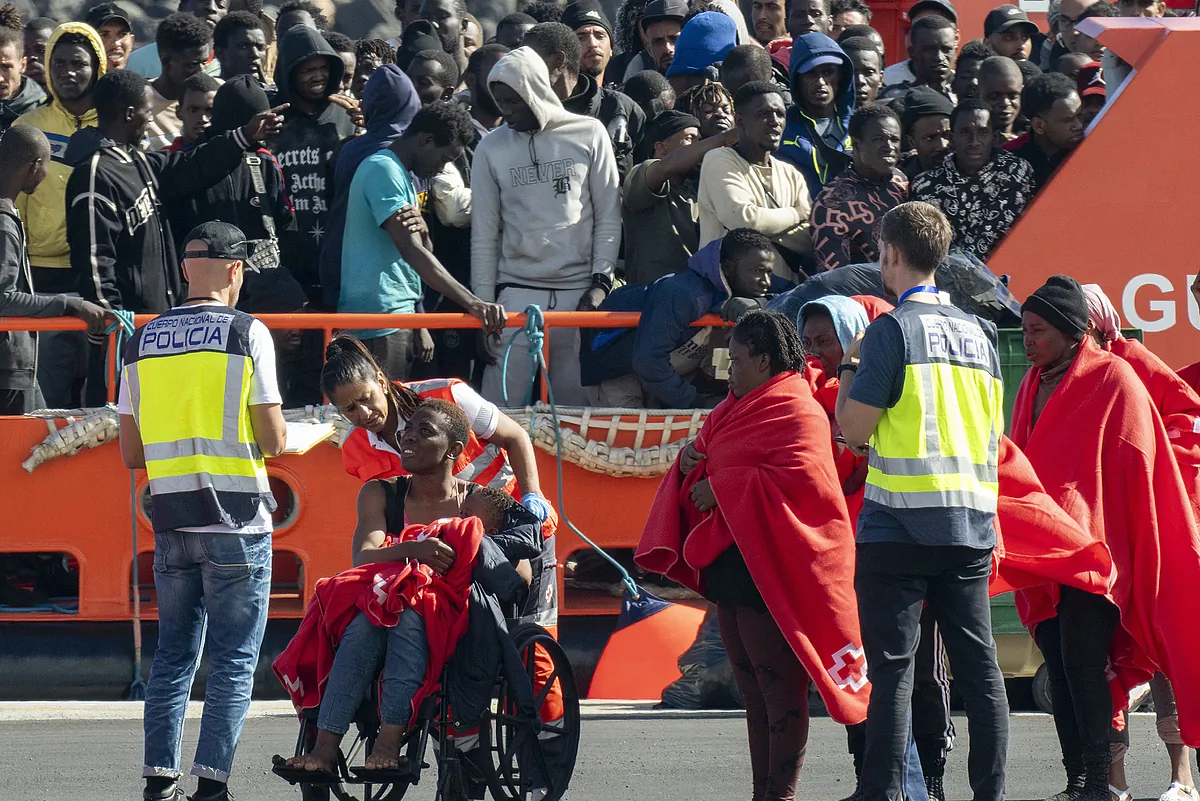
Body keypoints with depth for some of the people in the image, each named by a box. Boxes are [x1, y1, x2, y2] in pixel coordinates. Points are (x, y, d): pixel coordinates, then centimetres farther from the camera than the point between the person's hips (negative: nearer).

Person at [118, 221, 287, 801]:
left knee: (173, 654, 11)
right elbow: (273, 440, -7)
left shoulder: (142, 341, 8)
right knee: (234, 659, 1)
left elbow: (131, 453, 10)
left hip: (170, 522, 4)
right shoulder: (247, 334, -6)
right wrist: (277, 431, 15)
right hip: (237, 522, -4)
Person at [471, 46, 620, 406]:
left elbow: (609, 217, 5)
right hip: (517, 295, 1)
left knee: (576, 404, -1)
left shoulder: (589, 136, 4)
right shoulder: (491, 148, 8)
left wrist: (601, 282, -4)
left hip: (579, 293, -1)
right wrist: (484, 306, 5)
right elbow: (484, 235, 10)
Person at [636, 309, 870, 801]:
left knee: (778, 687, -8)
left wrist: (719, 489, -17)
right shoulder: (735, 408, 20)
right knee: (752, 687, 12)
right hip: (729, 568, 10)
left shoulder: (797, 413, -10)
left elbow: (795, 481, -22)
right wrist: (690, 462, 5)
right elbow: (711, 458, 29)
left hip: (769, 571, -10)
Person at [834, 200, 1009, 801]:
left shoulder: (893, 329, -8)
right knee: (979, 665, 8)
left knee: (891, 667, -5)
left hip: (899, 525, -6)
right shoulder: (979, 331, 12)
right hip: (971, 525, 6)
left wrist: (850, 367, 7)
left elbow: (854, 430, -9)